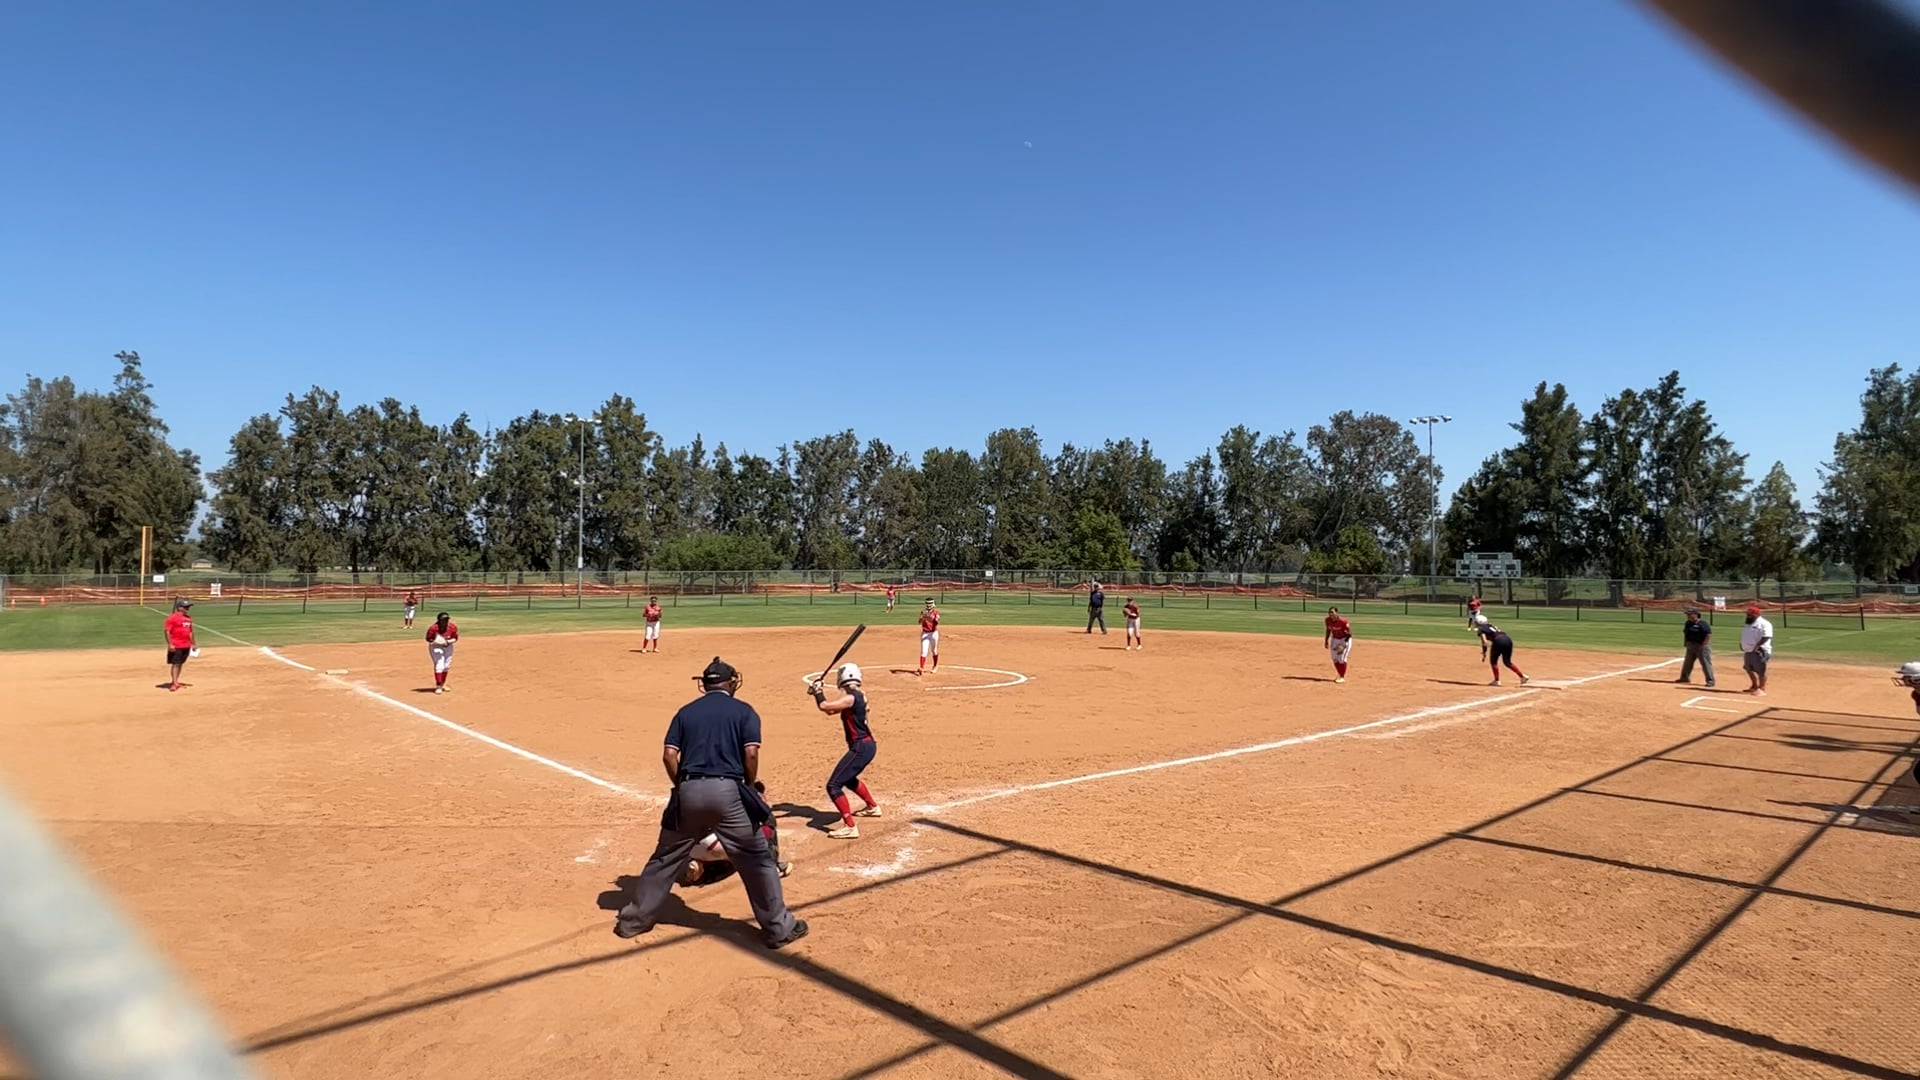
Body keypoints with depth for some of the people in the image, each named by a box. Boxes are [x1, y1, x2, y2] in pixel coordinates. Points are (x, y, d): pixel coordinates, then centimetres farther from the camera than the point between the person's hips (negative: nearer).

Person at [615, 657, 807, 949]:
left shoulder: (685, 711, 15)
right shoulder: (743, 711, 7)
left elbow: (669, 755, 5)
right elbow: (751, 753, -6)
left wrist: (682, 787, 15)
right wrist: (750, 788, 8)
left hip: (689, 791, 3)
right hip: (727, 790, -3)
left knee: (666, 858, 19)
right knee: (757, 860, 6)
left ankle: (633, 920, 30)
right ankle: (779, 928, 10)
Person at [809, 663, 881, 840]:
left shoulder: (851, 698, -18)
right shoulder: (858, 696, 10)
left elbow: (824, 706, -25)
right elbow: (830, 710, 17)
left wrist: (818, 692, -7)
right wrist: (819, 693, 7)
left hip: (860, 748, -10)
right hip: (866, 746, 10)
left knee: (833, 785, -11)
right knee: (848, 778, 34)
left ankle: (850, 827, -16)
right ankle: (872, 806, 51)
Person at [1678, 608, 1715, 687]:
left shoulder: (1703, 623, -16)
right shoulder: (1688, 623, 9)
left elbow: (1709, 634, -21)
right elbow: (1686, 633, 20)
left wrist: (1703, 645, -22)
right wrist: (1686, 643, 12)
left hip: (1701, 646, -8)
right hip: (1690, 646, 8)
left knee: (1706, 663, -7)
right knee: (1687, 662, 18)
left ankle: (1710, 680, -2)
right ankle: (1684, 677, 32)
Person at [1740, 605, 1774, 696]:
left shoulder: (1763, 624, -12)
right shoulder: (1748, 624, 17)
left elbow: (1766, 637, -23)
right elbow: (1744, 636, 28)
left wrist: (1757, 646, -28)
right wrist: (1741, 644, 13)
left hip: (1759, 652, -10)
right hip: (1747, 651, 10)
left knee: (1760, 671, -5)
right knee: (1749, 669, 18)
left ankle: (1762, 689, 2)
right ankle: (1754, 687, 32)